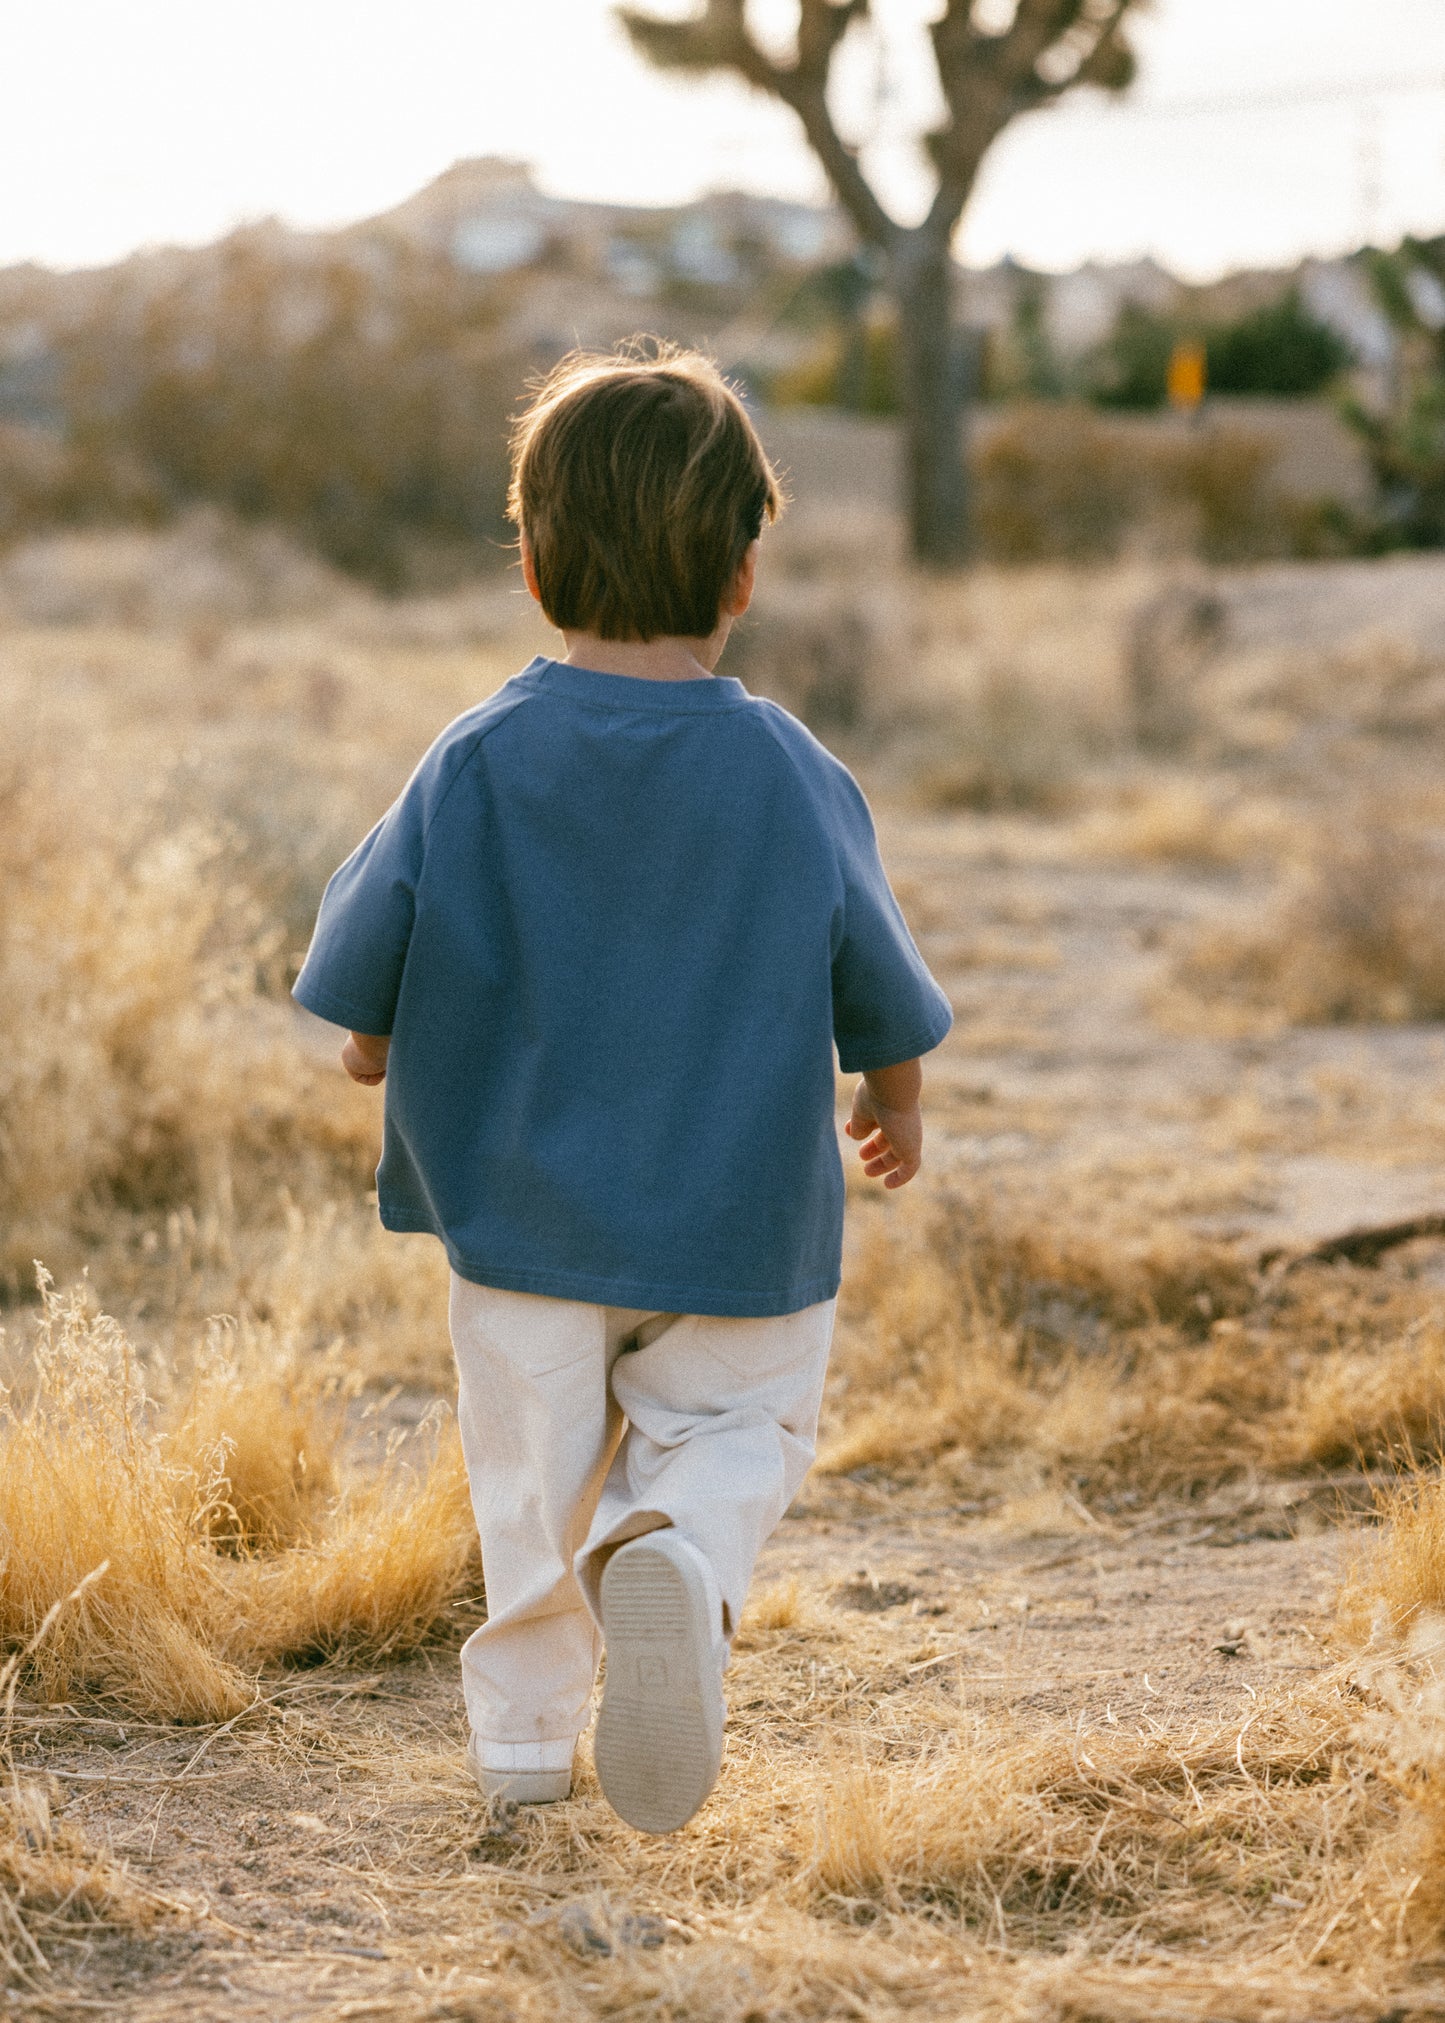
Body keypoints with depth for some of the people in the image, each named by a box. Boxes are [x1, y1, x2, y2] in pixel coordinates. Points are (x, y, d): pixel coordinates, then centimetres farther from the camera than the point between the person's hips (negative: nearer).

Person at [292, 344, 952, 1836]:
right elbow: (881, 994, 1)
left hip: (526, 1208, 1)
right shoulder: (793, 776, -9)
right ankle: (678, 1553, -19)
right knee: (732, 1432, 13)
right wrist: (895, 1101, 21)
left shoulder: (477, 763, -10)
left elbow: (362, 976, -5)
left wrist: (379, 1049, 17)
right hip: (738, 1216, -1)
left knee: (532, 1462, 16)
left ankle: (525, 1720, 22)